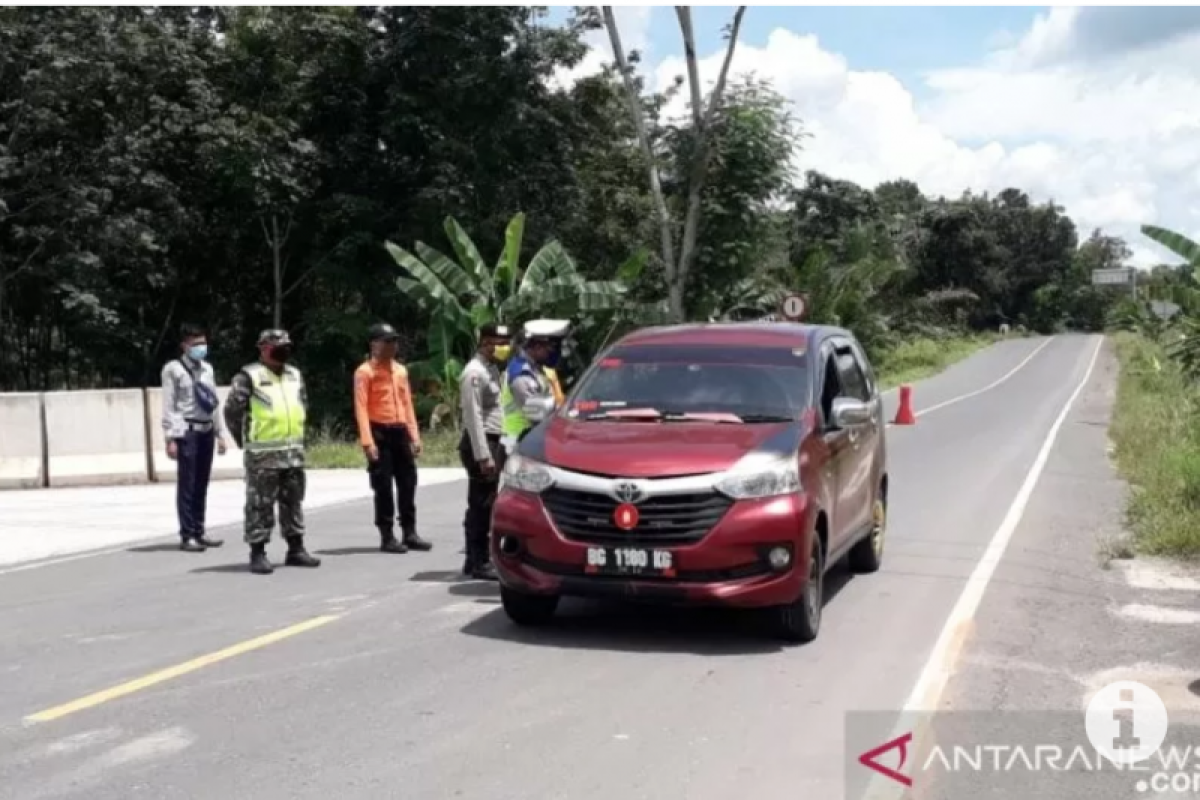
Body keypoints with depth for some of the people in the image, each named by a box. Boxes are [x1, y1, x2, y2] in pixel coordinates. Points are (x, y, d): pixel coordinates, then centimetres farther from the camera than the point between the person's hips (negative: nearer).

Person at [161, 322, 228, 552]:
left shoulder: (207, 369, 16)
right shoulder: (174, 369, -5)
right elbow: (169, 406, -8)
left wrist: (220, 433, 16)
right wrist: (170, 438, -14)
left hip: (206, 430, 7)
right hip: (187, 430, -6)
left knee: (202, 484, 10)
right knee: (187, 484, -4)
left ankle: (199, 532, 18)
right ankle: (187, 536, 0)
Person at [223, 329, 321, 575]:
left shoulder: (295, 375, 13)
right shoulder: (249, 376, -9)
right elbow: (232, 410, -9)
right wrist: (245, 440, -3)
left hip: (294, 451, 7)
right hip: (263, 453, -7)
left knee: (293, 502, 12)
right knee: (260, 504, -3)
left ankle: (296, 549, 21)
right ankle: (258, 553, 3)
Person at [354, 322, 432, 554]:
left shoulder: (401, 370, 14)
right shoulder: (365, 371, -7)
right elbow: (361, 408, -13)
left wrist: (414, 435, 11)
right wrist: (367, 441, -20)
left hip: (400, 432, 6)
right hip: (380, 433, -6)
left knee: (408, 483, 8)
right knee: (383, 487, -2)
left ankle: (410, 533, 16)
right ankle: (387, 537, 4)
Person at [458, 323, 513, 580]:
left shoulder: (492, 369, 17)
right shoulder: (475, 372, -13)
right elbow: (473, 416, -18)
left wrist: (497, 450, 15)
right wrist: (483, 455, -22)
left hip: (494, 442, 9)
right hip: (481, 443, -9)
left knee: (484, 505, 13)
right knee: (480, 505, -7)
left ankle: (475, 560, 20)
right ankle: (479, 563, -3)